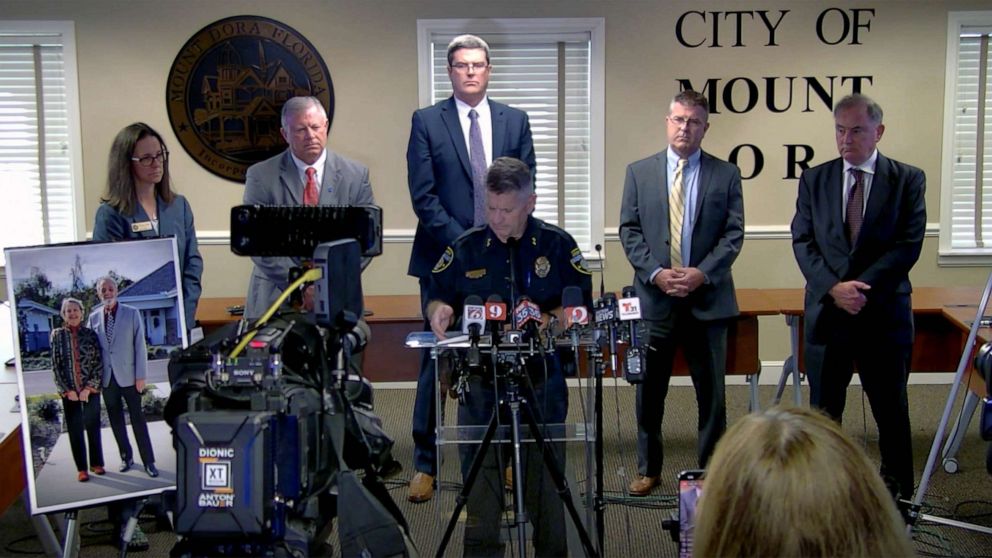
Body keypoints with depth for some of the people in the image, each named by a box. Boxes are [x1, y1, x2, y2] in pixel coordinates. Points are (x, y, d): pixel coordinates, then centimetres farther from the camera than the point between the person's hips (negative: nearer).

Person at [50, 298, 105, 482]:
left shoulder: (90, 334, 0)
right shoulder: (57, 335, 1)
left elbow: (99, 362, -3)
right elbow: (55, 365, 0)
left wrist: (89, 388, -10)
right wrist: (67, 390, -7)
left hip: (91, 390, 0)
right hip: (69, 392, 0)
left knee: (93, 427, 8)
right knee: (75, 430, 4)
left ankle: (96, 463, 20)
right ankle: (81, 468, 11)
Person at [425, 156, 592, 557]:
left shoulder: (557, 245, 4)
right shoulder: (465, 247, 7)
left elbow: (584, 303, 0)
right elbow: (435, 296, 12)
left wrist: (548, 320, -17)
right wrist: (440, 309, -10)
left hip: (541, 380, -1)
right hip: (481, 378, 1)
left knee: (545, 474, 4)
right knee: (479, 474, 2)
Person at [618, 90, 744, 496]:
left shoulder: (726, 175, 4)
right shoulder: (639, 172, 7)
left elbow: (733, 234, 0)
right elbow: (629, 230, 3)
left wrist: (702, 273, -13)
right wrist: (655, 272, -10)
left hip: (708, 297, 0)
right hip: (654, 295, 1)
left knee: (711, 390, 7)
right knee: (649, 389, 8)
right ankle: (648, 468, 20)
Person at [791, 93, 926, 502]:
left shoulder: (907, 180, 0)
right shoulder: (814, 180, 6)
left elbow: (909, 245, -8)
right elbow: (803, 242, 0)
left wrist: (862, 287, -17)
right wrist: (834, 288, -15)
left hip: (885, 313, -1)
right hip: (827, 312, 2)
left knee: (891, 411, 10)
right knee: (823, 410, 9)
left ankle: (899, 494, 23)